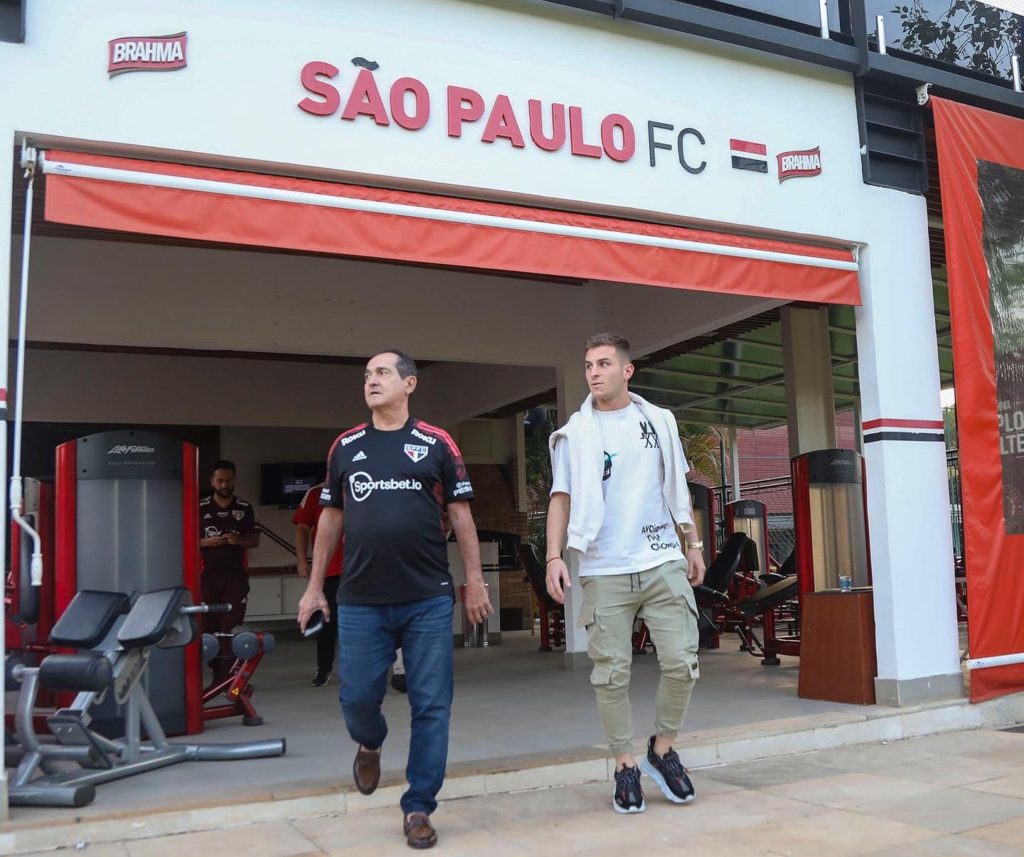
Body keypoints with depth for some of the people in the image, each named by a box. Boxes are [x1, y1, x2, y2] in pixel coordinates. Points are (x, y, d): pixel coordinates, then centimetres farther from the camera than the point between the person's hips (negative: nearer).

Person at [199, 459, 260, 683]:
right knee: (208, 625, -2)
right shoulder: (200, 508, 7)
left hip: (236, 574, 0)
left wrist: (239, 540, -9)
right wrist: (205, 542, -10)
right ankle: (217, 672, 8)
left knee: (232, 626, -7)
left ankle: (227, 675, -6)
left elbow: (255, 540, 11)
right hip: (208, 574, 0)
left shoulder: (245, 508, 10)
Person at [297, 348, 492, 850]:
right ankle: (369, 745, 40)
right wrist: (314, 586, 12)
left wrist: (474, 581, 1)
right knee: (357, 697, 5)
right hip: (360, 601, 2)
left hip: (429, 600, -2)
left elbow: (460, 514, 4)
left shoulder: (437, 445, 3)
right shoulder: (345, 446, 9)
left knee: (431, 706, 2)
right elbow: (331, 518, 14)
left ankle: (418, 808, 16)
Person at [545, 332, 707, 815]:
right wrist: (554, 557, -10)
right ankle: (626, 766, 15)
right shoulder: (575, 432, 4)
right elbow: (561, 497, 1)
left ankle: (663, 749, 19)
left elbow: (677, 488, 16)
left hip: (663, 562, 2)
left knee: (681, 663, -3)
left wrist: (693, 543, 12)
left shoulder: (659, 421, 10)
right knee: (611, 675, 0)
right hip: (604, 571, -1)